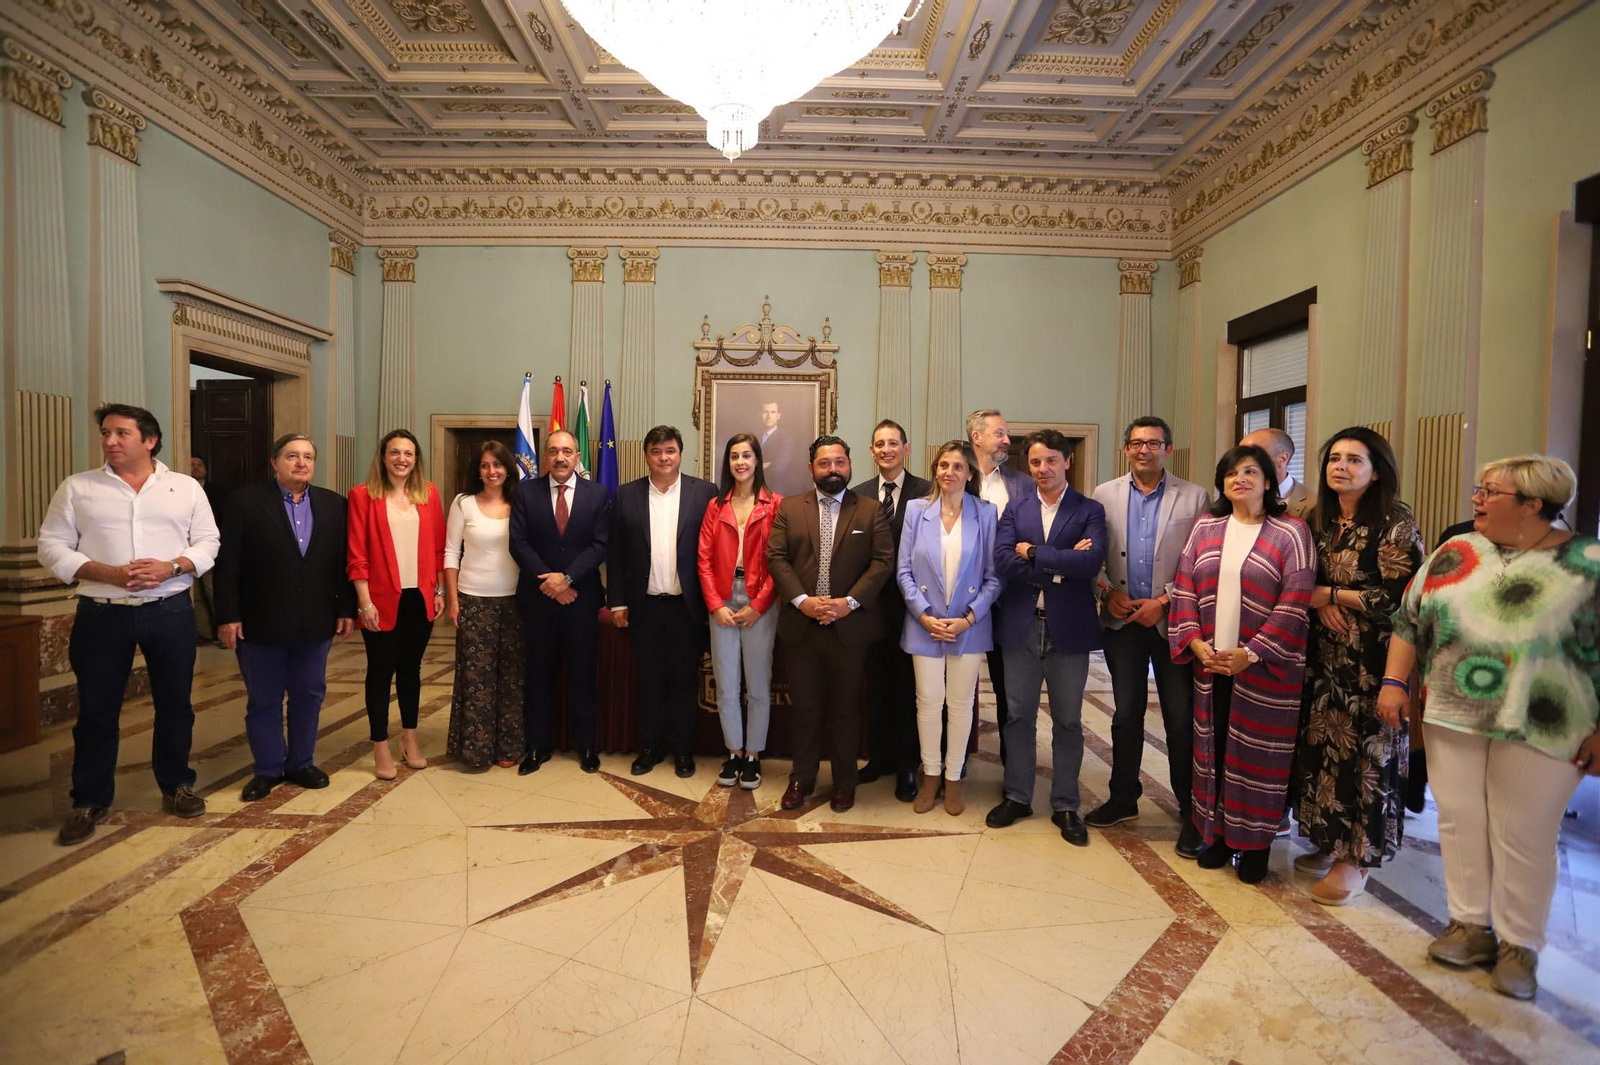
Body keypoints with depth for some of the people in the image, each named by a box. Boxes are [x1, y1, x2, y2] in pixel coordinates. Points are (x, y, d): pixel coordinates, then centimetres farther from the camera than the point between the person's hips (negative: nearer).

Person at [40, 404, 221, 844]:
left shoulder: (186, 487, 6)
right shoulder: (77, 488, 5)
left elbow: (207, 542, 4)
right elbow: (52, 546, 2)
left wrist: (170, 567, -14)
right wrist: (108, 573, -14)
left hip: (170, 611, 0)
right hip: (102, 614, 0)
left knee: (175, 704, 9)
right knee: (96, 710, 7)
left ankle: (176, 785, 26)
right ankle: (90, 801, 22)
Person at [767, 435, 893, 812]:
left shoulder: (870, 512, 3)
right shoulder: (789, 508, 7)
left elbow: (882, 561, -4)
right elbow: (776, 557, -1)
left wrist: (849, 602, -15)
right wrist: (801, 600, -14)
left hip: (849, 628, -1)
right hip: (800, 626, 1)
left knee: (846, 709, 11)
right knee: (805, 708, 12)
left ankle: (844, 781, 27)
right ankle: (801, 778, 28)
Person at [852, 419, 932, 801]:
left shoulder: (927, 492, -5)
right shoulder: (858, 495, 4)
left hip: (911, 604, -3)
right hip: (872, 603, 3)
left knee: (908, 686, 8)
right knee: (876, 683, 14)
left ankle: (906, 765, 23)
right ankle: (879, 756, 30)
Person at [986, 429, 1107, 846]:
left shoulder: (1090, 510, -1)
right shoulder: (1014, 509, 5)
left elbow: (1092, 561, -18)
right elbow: (1002, 561, -10)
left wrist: (1033, 553, -16)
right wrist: (1060, 565, -16)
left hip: (1068, 628, -1)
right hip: (1021, 627, 2)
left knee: (1068, 721, 10)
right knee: (1019, 716, 12)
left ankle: (1065, 806, 26)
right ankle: (1017, 797, 28)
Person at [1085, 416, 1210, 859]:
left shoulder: (1194, 497, -1)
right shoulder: (1105, 495, 5)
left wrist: (1164, 600, -11)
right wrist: (1108, 592, -6)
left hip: (1172, 620, -2)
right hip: (1122, 620, 2)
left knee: (1182, 719, 3)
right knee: (1126, 714, 12)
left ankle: (1190, 813, 18)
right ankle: (1123, 798, 27)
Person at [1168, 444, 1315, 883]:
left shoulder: (1291, 531, -3)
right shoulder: (1205, 527, 8)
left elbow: (1295, 603, -10)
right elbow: (1184, 588, 5)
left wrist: (1251, 654, -16)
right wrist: (1195, 642, -7)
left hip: (1265, 667, -3)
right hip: (1210, 663, 3)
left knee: (1257, 755, 5)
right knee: (1213, 748, 10)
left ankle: (1254, 843, 21)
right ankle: (1217, 834, 25)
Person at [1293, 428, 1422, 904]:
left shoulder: (1395, 523, -9)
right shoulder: (1321, 521, 9)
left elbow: (1396, 596, -15)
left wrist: (1329, 594, -9)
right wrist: (1322, 608, -6)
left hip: (1373, 660, -6)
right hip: (1325, 655, 6)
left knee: (1366, 752, 1)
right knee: (1321, 744, 9)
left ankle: (1357, 858, 14)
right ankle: (1331, 841, 25)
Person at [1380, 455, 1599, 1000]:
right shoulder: (1457, 552, 5)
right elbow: (1408, 620, 8)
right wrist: (1393, 681, 1)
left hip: (1537, 729, -3)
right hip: (1452, 718, 4)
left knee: (1523, 837, 6)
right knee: (1459, 822, 11)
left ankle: (1519, 944, 24)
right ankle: (1470, 925, 27)